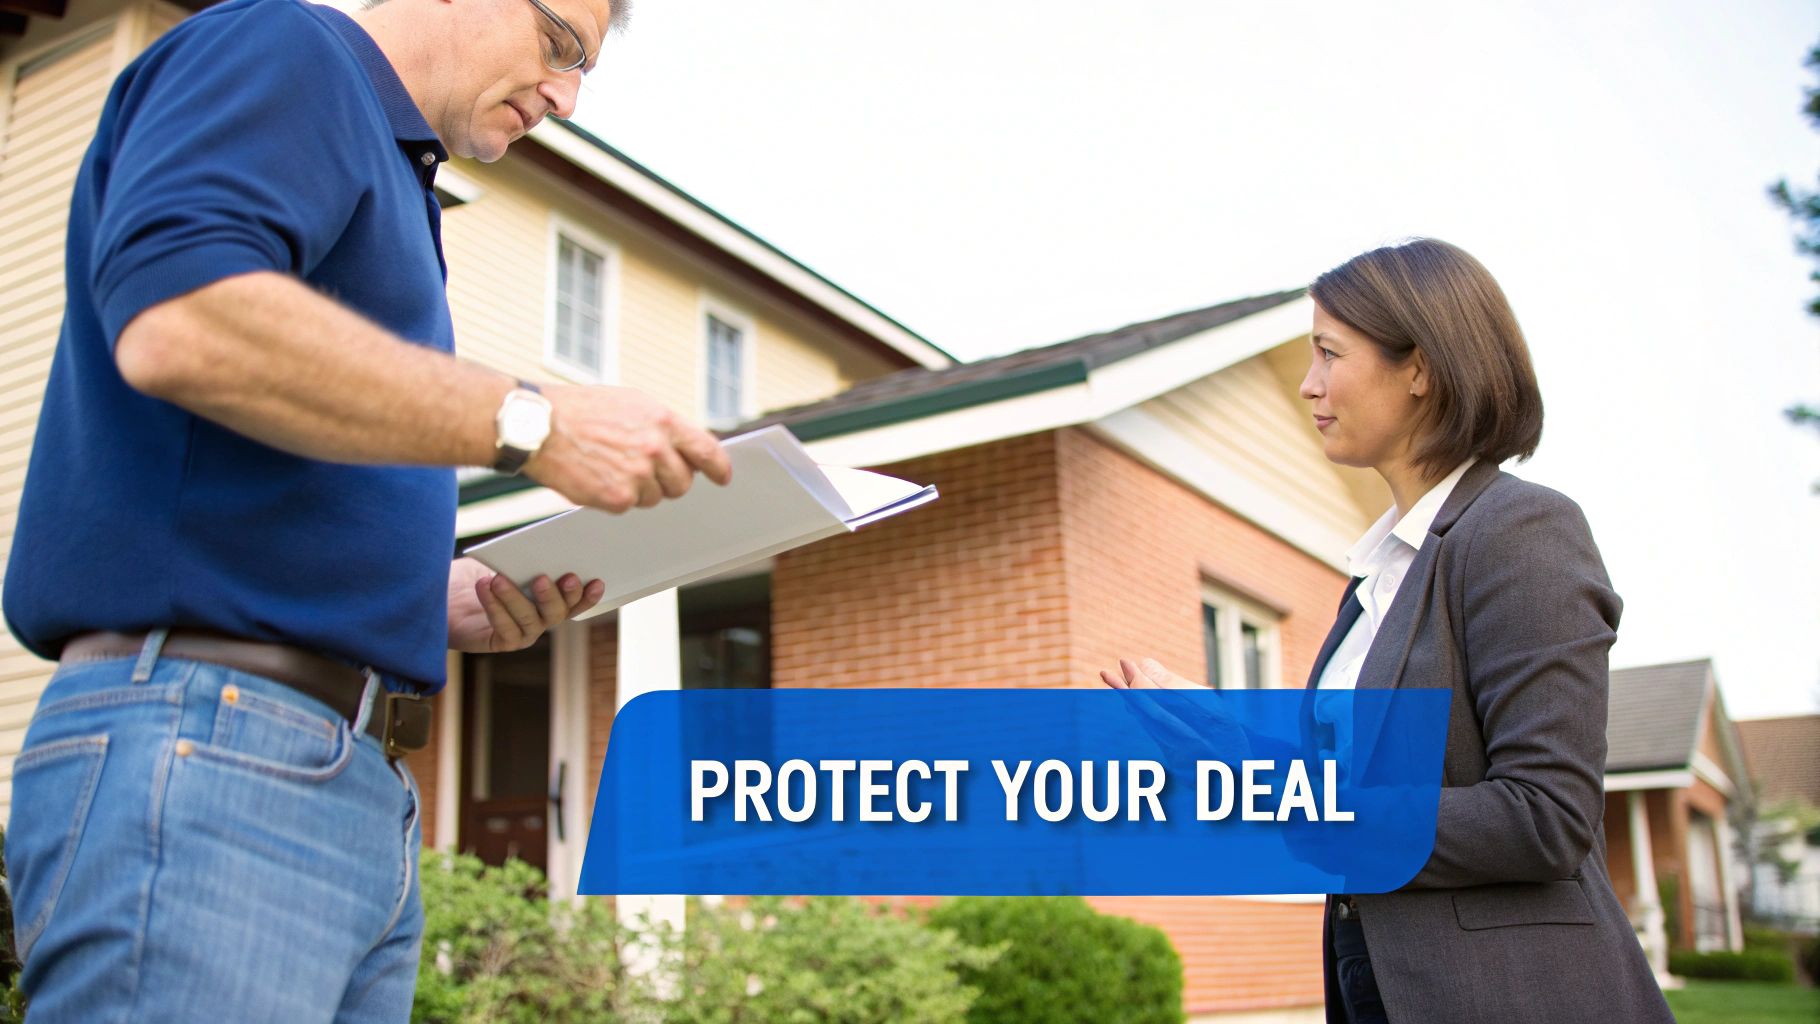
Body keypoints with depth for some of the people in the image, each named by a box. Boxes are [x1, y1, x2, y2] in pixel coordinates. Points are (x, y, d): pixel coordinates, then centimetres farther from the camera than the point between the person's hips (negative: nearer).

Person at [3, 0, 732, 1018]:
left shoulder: (389, 181, 26)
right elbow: (176, 320, -22)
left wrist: (449, 602, 10)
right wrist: (532, 423, -19)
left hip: (361, 784, 10)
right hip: (203, 741, -9)